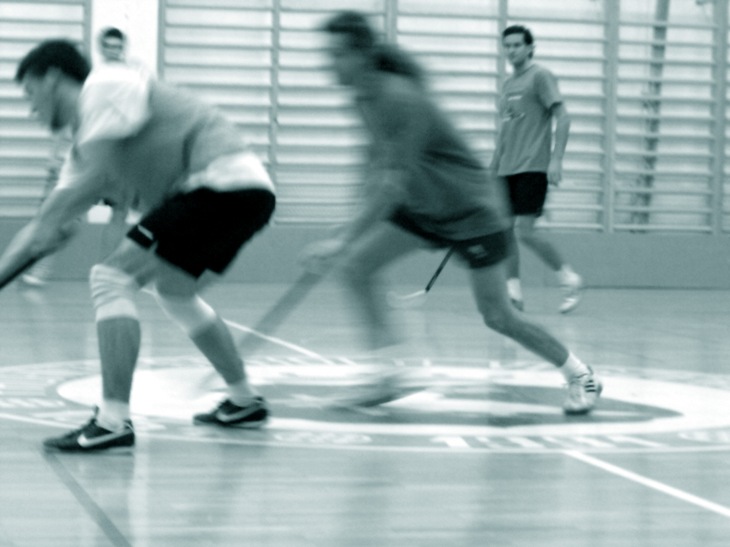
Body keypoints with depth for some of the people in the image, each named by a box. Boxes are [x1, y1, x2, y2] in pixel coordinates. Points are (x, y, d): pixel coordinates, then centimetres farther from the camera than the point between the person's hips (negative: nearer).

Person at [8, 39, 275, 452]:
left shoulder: (105, 85, -1)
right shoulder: (87, 143, 24)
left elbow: (95, 174, -14)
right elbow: (46, 224, 25)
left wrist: (52, 223, -7)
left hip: (225, 181, -10)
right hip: (245, 191, 10)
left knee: (112, 278, -13)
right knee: (173, 290, 31)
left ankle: (113, 422, -19)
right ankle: (245, 402, 39)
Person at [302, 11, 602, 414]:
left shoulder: (400, 99, -29)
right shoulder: (366, 97, -1)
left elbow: (393, 183, -33)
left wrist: (342, 240, -37)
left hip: (472, 210, -8)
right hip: (423, 208, 8)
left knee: (497, 316, -5)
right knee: (357, 264, -8)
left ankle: (582, 376, 16)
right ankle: (387, 375, -3)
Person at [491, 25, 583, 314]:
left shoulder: (541, 76, -5)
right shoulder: (508, 84, 18)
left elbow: (562, 118, -11)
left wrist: (556, 159, -20)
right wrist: (492, 168, 21)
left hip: (533, 168, -8)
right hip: (507, 170, 8)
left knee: (525, 231, -14)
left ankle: (570, 278, 1)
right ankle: (513, 292, 8)